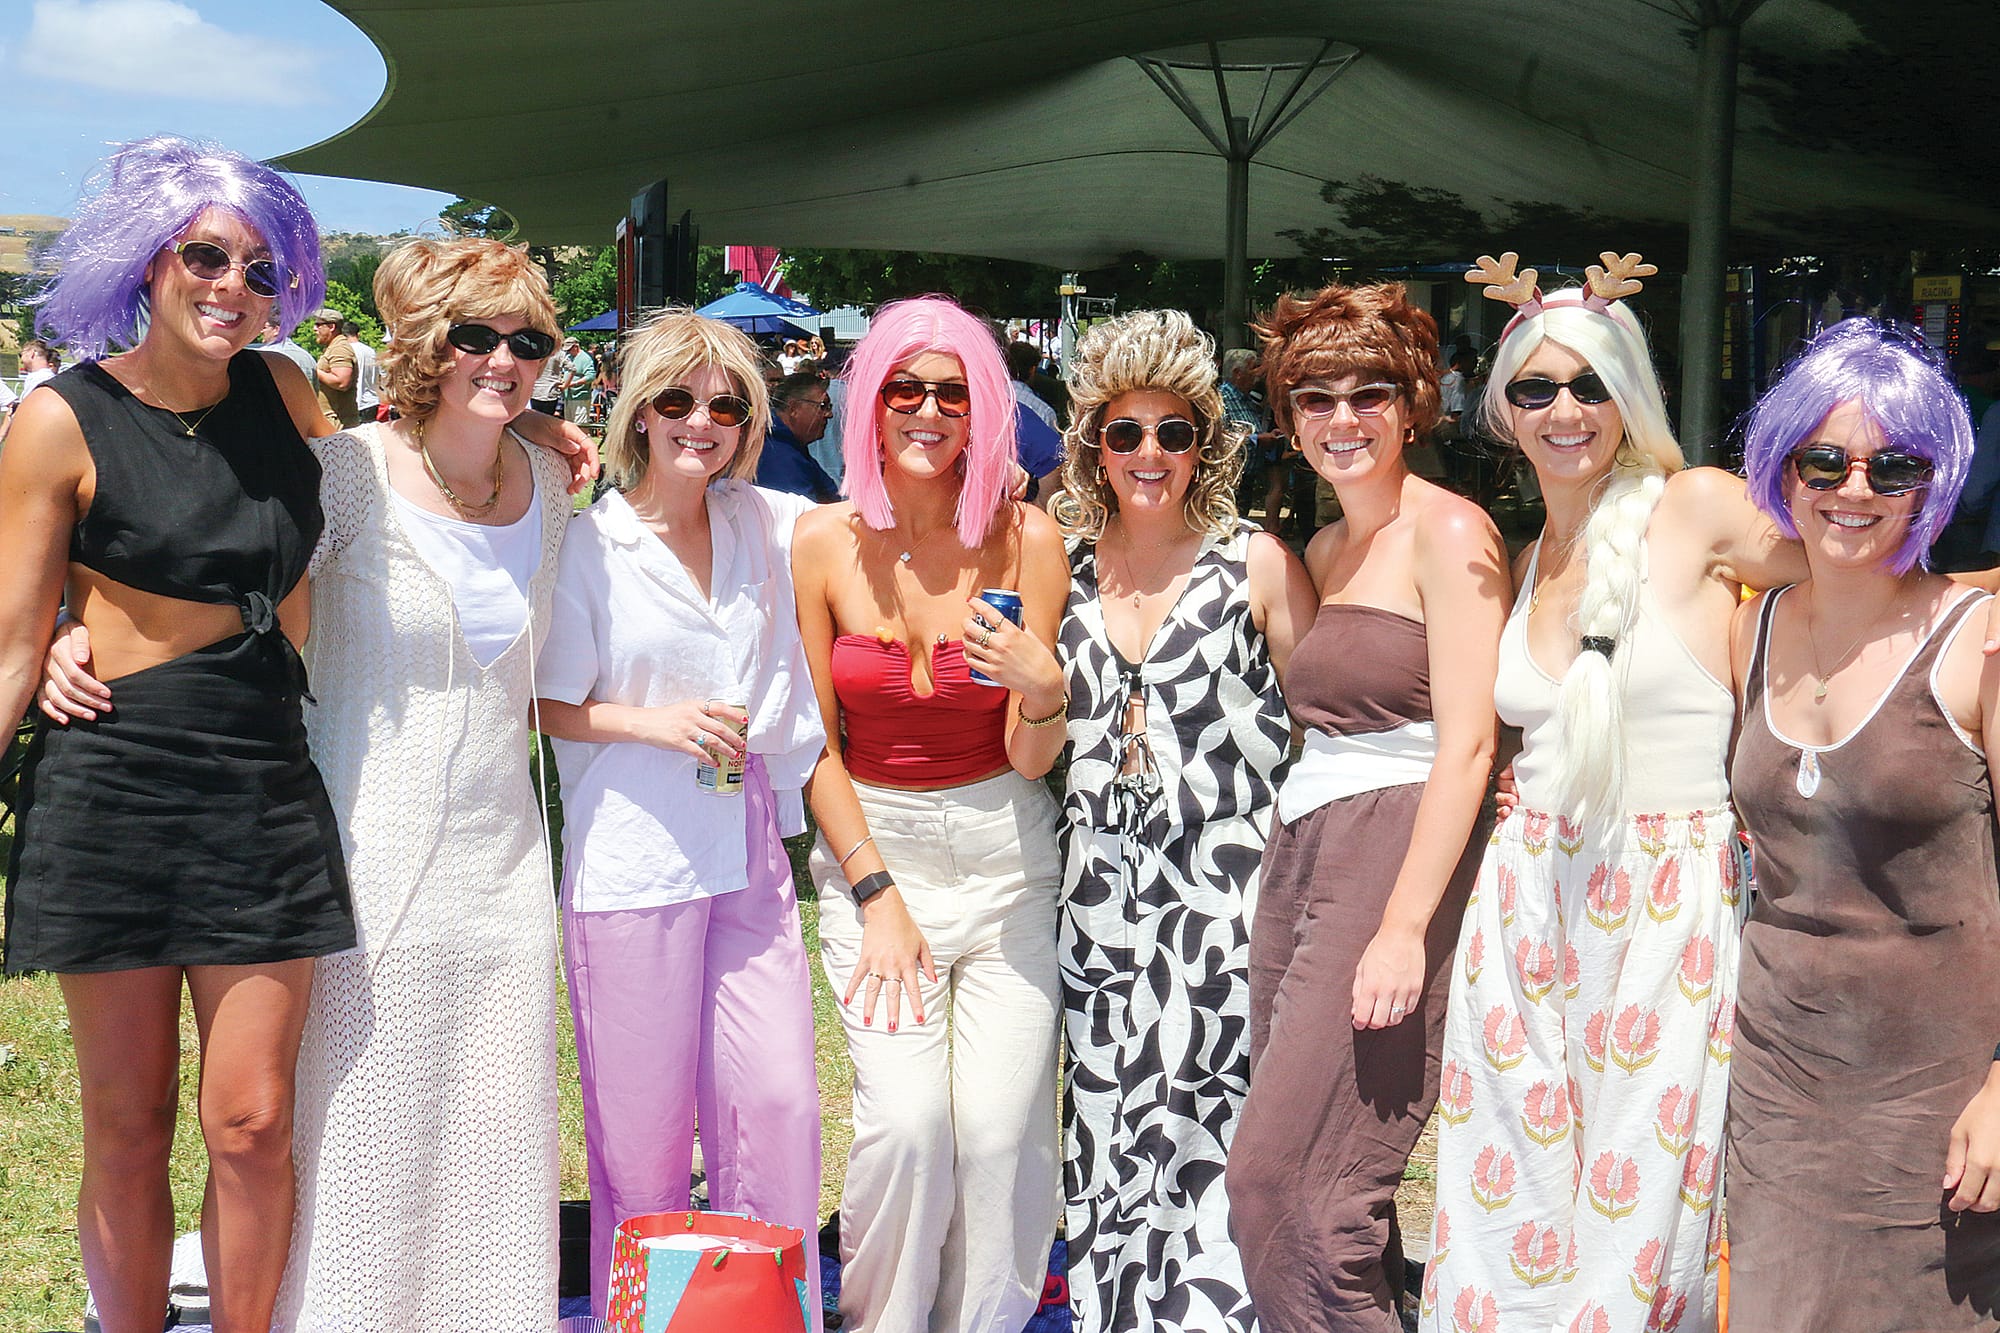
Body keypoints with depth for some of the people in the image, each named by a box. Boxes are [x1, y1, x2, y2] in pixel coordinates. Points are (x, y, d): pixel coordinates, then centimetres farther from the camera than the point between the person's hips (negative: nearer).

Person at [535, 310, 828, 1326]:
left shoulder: (771, 525, 9)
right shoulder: (587, 545, -4)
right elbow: (545, 708, -1)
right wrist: (654, 722, -14)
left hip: (749, 856, 4)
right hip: (630, 864, -4)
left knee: (779, 1103, 1)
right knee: (642, 1127, 3)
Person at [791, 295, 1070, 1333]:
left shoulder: (1025, 538, -5)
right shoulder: (825, 544, -4)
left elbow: (1030, 760, -3)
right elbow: (816, 743, 3)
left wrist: (1043, 690, -24)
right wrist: (875, 894, -3)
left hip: (1004, 853, 0)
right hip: (871, 848, 0)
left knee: (1001, 1126, -7)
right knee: (906, 1117, -14)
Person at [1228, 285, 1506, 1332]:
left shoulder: (1449, 533, -7)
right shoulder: (1324, 552, 18)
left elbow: (1467, 746, -15)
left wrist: (1405, 927, -20)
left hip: (1400, 859, -8)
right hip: (1299, 855, 8)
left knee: (1287, 1188, -11)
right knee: (1318, 1190, 7)